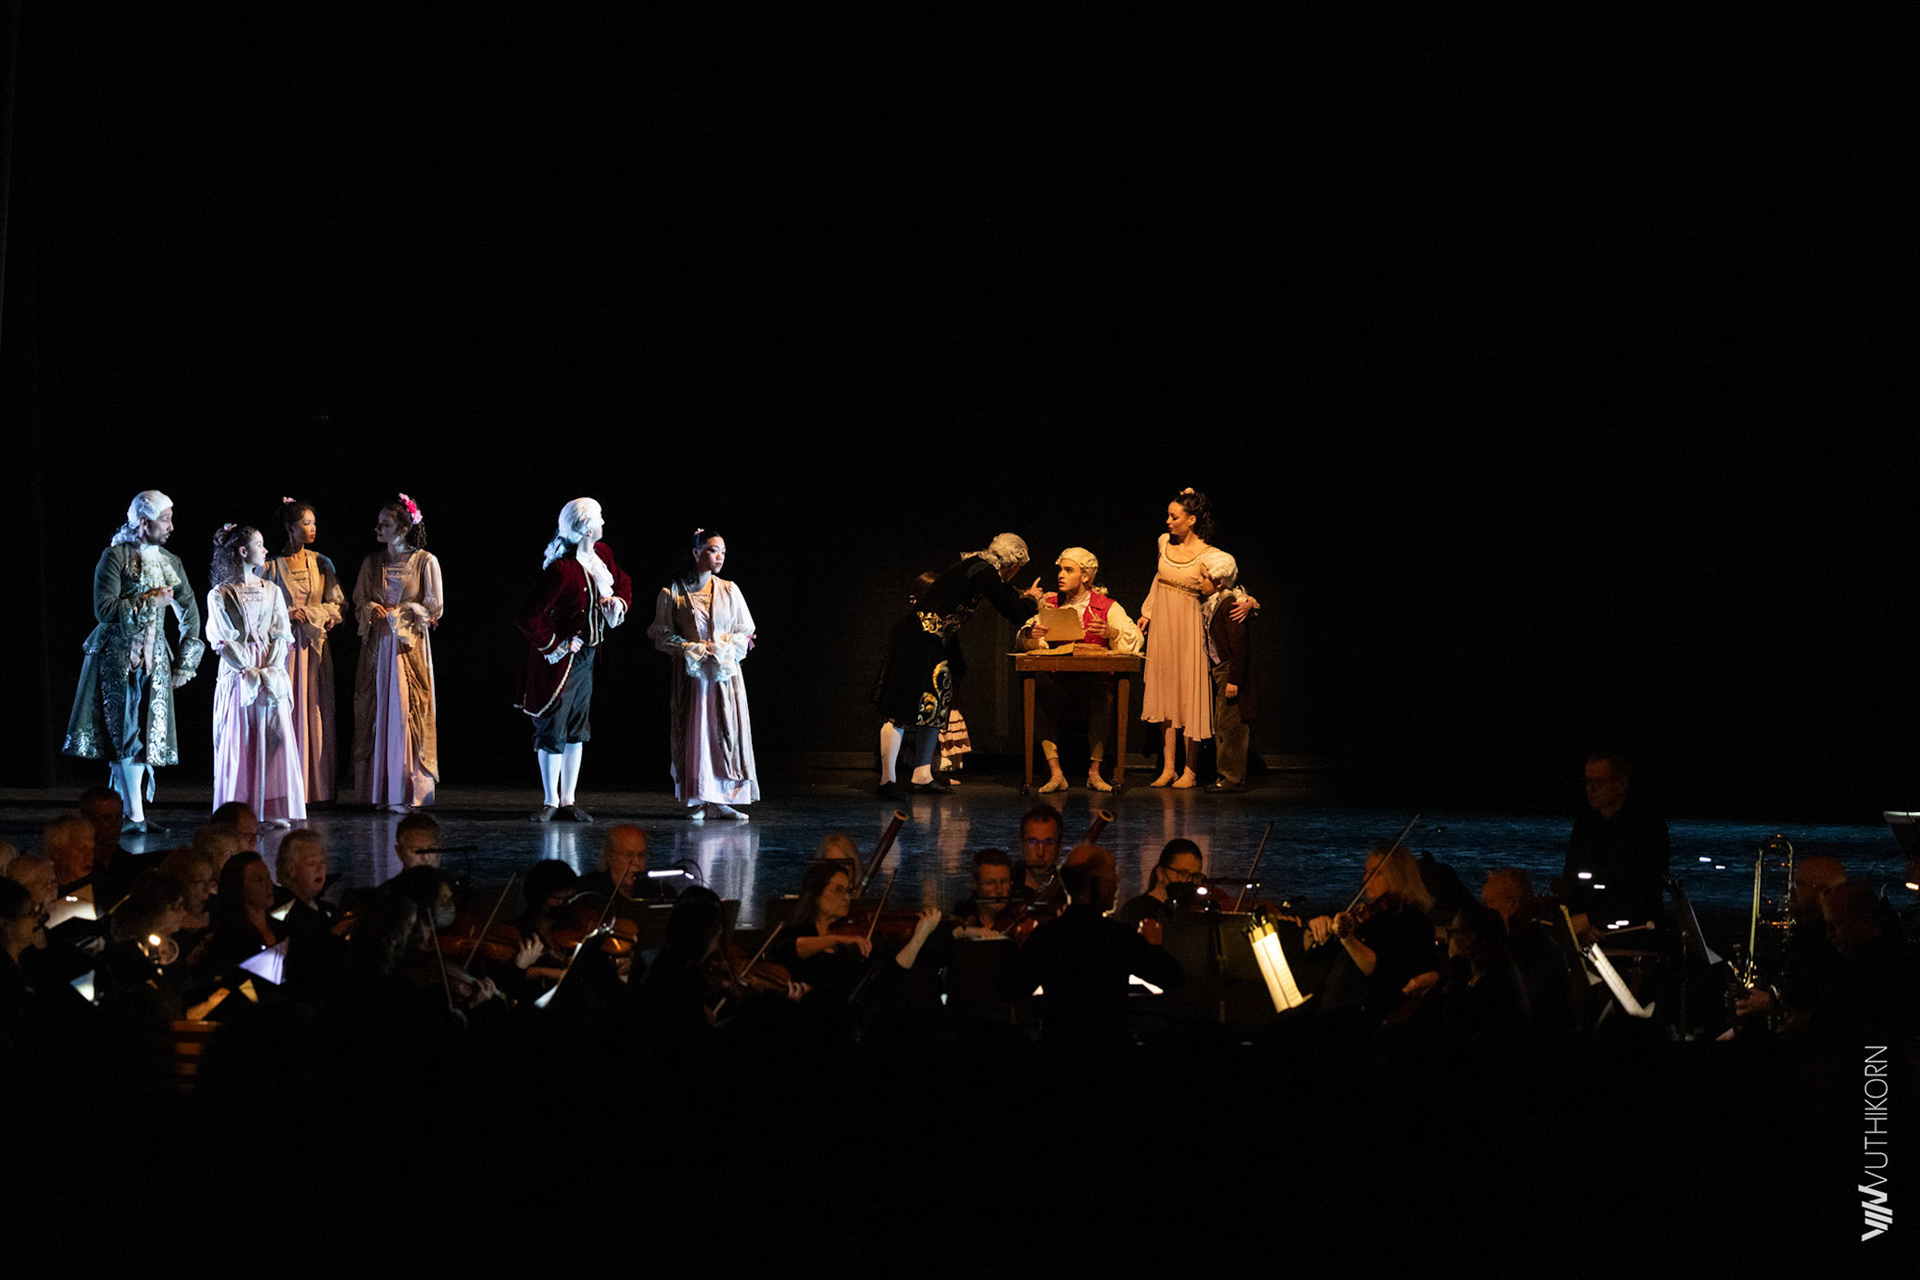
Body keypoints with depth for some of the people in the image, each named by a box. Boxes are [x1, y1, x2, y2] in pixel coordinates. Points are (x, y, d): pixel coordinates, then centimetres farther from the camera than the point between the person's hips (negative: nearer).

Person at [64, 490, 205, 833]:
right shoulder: (115, 557, -6)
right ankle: (135, 815, -8)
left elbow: (190, 614, 20)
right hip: (118, 658, -6)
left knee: (147, 736, 2)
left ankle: (134, 812, 5)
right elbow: (104, 609, -14)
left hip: (154, 658, 6)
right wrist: (148, 600, -13)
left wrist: (185, 662, 15)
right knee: (125, 732, -7)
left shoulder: (171, 562, 12)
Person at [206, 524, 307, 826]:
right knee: (239, 742, -4)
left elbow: (281, 636, 7)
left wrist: (271, 671, -8)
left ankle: (274, 811, 1)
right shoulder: (220, 595, 1)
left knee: (275, 738, -2)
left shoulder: (271, 592, 13)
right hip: (238, 676, -3)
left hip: (272, 677, 3)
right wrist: (250, 673, -13)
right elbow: (222, 642, -4)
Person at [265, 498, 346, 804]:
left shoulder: (321, 564, 9)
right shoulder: (272, 565, 0)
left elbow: (338, 605, 7)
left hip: (315, 646, 3)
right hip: (285, 645, -3)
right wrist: (286, 614, -15)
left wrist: (306, 614, -7)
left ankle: (319, 786, 3)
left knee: (317, 713, 1)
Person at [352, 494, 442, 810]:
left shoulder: (425, 562, -3)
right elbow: (358, 602, 14)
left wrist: (395, 613, -7)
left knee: (405, 711, -6)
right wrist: (372, 609, -8)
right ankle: (379, 791, 4)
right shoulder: (372, 562, 10)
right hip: (377, 645, 4)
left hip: (410, 645, -4)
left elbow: (434, 607, -3)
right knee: (375, 712, 0)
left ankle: (406, 792, -2)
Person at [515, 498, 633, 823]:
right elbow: (527, 617, -29)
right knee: (553, 729, 0)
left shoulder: (602, 554, 0)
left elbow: (624, 583, 21)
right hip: (560, 660, -8)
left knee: (577, 729, 12)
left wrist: (619, 603, 0)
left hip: (586, 656, 8)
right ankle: (551, 801, 10)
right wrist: (553, 645, -19)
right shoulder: (561, 570, -26)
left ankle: (568, 801, 18)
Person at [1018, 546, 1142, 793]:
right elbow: (1025, 641, 6)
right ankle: (1055, 773, -28)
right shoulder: (1051, 604, 13)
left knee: (1103, 699, -35)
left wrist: (1111, 632, -26)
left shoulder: (1106, 607, 5)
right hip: (1058, 678, 2)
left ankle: (1094, 772, -21)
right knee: (1042, 695, -32)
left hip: (1094, 678, -2)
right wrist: (1031, 634, -19)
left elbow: (1135, 639, -5)